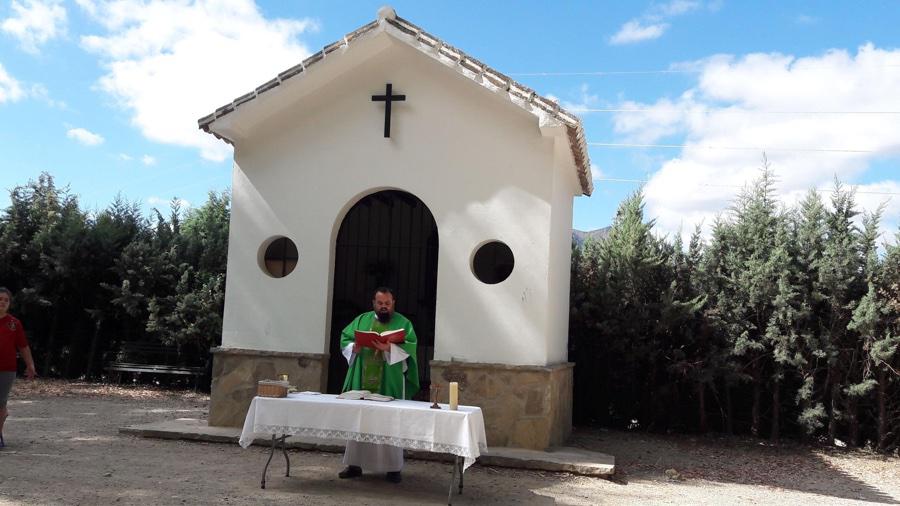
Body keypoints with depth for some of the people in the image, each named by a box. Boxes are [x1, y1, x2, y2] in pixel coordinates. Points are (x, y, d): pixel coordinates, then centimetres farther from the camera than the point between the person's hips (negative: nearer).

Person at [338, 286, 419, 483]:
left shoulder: (403, 323, 3)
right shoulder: (362, 320, 12)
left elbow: (409, 346, -9)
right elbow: (345, 339, 9)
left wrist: (390, 348, -25)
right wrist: (354, 348, -13)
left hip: (389, 384, -3)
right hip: (362, 382, 3)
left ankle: (392, 467, 6)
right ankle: (355, 464, 16)